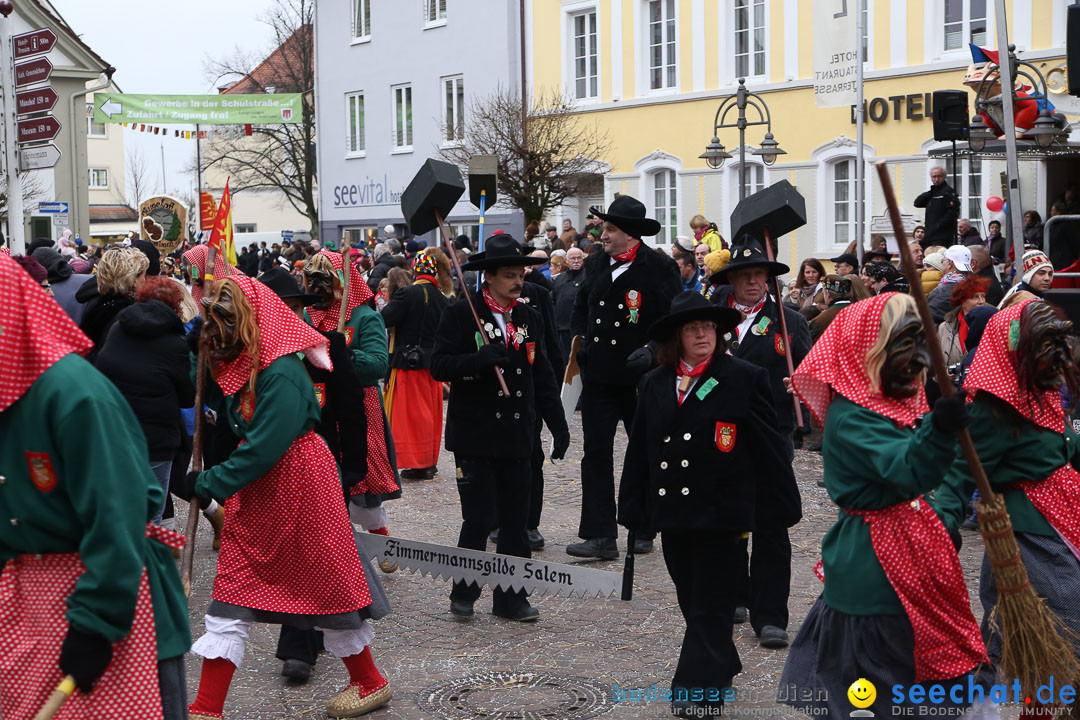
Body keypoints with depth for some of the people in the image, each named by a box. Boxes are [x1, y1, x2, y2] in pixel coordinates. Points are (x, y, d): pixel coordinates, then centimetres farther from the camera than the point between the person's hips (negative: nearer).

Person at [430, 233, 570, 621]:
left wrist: (559, 425, 12)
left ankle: (510, 598, 17)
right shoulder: (460, 314, -3)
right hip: (475, 435, -5)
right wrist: (483, 359, -25)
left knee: (515, 521, 7)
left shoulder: (530, 319, 13)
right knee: (480, 519, -4)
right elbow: (439, 366, -12)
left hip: (517, 437, 5)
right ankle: (463, 593, 15)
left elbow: (543, 378, 17)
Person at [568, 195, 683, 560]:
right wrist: (580, 340, 8)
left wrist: (652, 351, -17)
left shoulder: (661, 268, -8)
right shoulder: (595, 263, 7)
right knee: (596, 452, -1)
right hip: (599, 376, 4)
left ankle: (643, 531, 24)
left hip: (641, 378, -4)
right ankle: (600, 536, 2)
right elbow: (581, 308, 21)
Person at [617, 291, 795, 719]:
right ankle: (722, 667, 30)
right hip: (672, 510, 5)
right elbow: (639, 450, 13)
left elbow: (767, 445, -2)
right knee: (692, 600, 14)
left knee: (710, 604, -2)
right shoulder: (654, 384, 10)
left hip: (719, 512, -5)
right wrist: (633, 509, 10)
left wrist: (780, 505, -3)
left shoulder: (744, 378, -3)